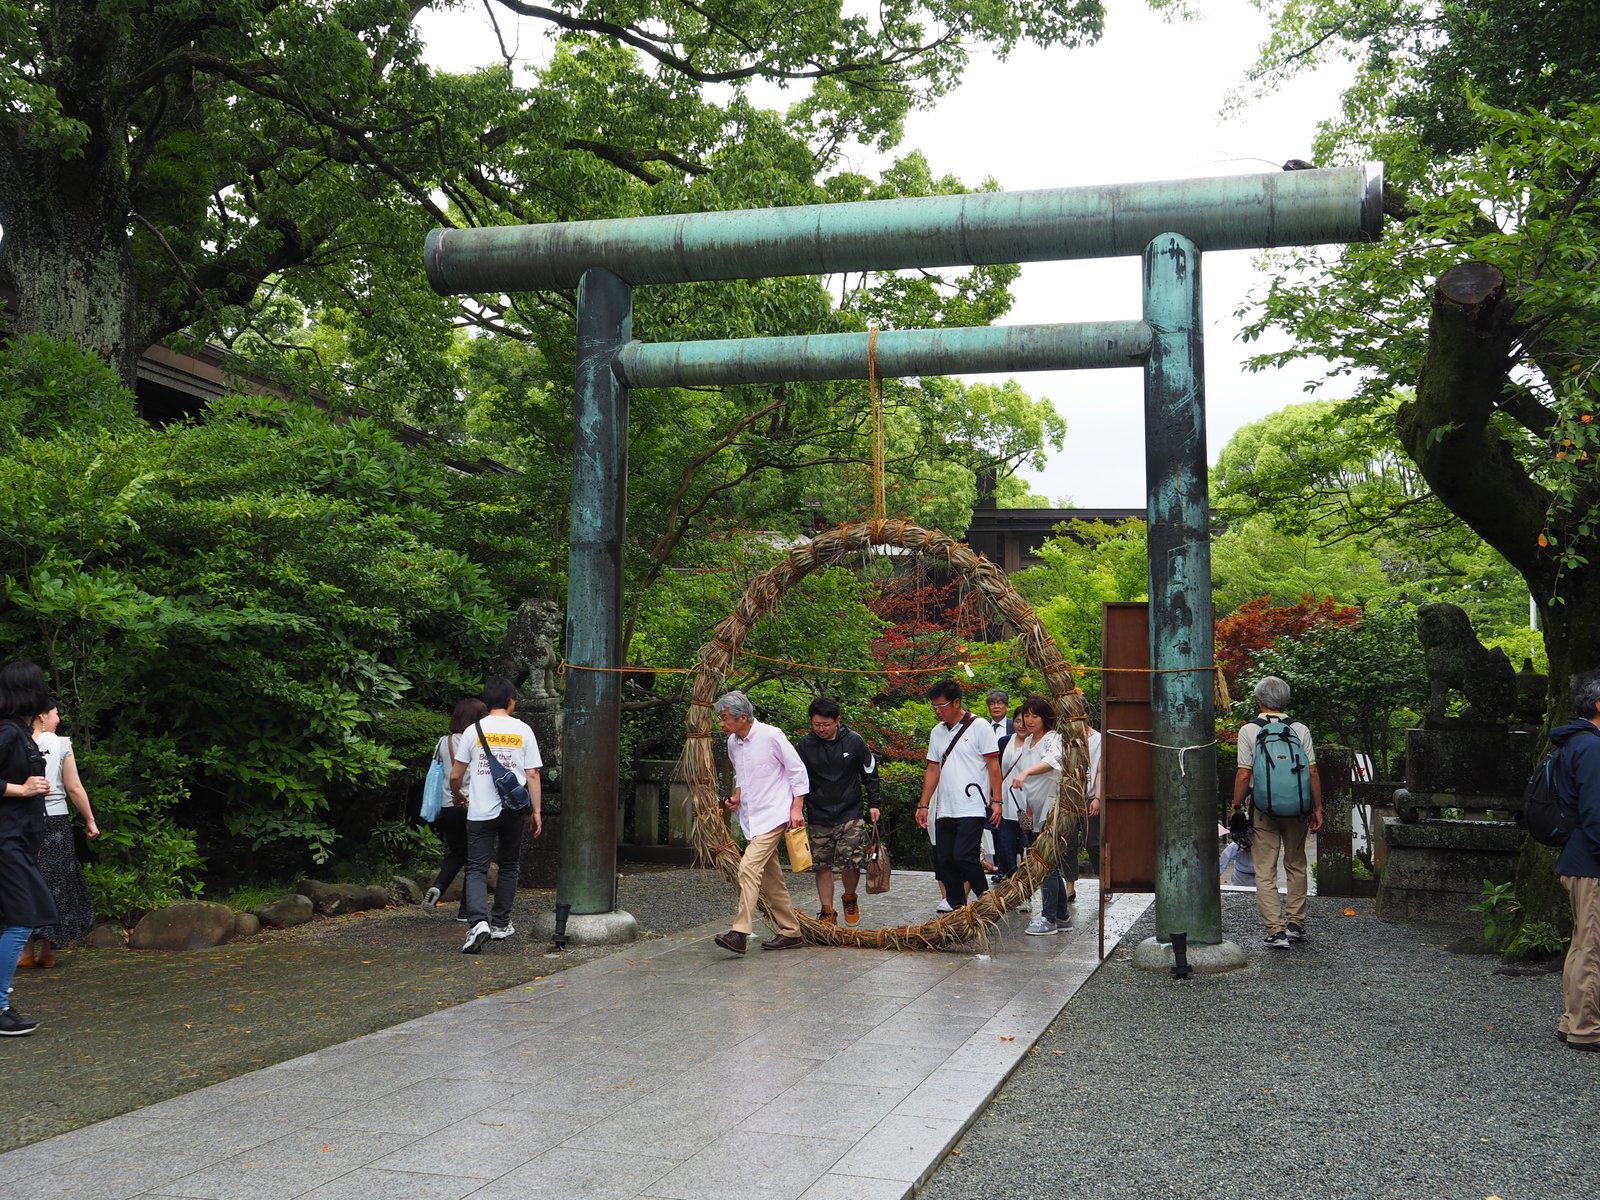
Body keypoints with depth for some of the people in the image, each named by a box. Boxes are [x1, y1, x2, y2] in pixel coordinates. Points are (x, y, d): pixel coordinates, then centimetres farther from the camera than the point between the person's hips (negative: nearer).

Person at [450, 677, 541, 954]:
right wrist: (536, 811, 4)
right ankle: (500, 923, 22)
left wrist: (457, 796, 23)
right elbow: (532, 775, -1)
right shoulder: (523, 731, 1)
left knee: (477, 868, 0)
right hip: (514, 809, 1)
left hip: (481, 811, -1)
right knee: (509, 866, 17)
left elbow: (455, 776, 3)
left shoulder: (473, 731, 0)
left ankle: (478, 921, -21)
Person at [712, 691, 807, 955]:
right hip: (751, 817, 8)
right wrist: (736, 797, 7)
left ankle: (740, 933, -24)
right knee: (769, 877, 11)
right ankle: (789, 932, 20)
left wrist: (797, 808, -12)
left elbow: (798, 770, -8)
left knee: (749, 867, -20)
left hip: (773, 815, -8)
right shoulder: (733, 742, 9)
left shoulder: (771, 736, -13)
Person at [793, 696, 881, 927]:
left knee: (852, 862, -9)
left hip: (850, 814, -1)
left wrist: (873, 804, 6)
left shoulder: (854, 741, -4)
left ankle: (850, 899, 19)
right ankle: (827, 912, 13)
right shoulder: (805, 746, -4)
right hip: (819, 817, 1)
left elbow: (870, 773, 8)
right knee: (822, 865, 2)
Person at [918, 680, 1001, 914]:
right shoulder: (937, 732, 14)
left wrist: (996, 801, -10)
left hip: (973, 808, -6)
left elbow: (993, 766, -5)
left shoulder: (980, 727, -4)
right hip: (944, 809, 7)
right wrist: (924, 804, 12)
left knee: (963, 856, -16)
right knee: (944, 861, 4)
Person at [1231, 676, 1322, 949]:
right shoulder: (1300, 730, 0)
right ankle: (1296, 924, 23)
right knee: (1296, 867, 18)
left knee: (1265, 873, 2)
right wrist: (1317, 808, 6)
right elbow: (1312, 773, -2)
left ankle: (1276, 929, -4)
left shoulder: (1249, 731, -6)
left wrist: (1237, 807, 2)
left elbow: (1243, 775, -9)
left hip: (1263, 809, -3)